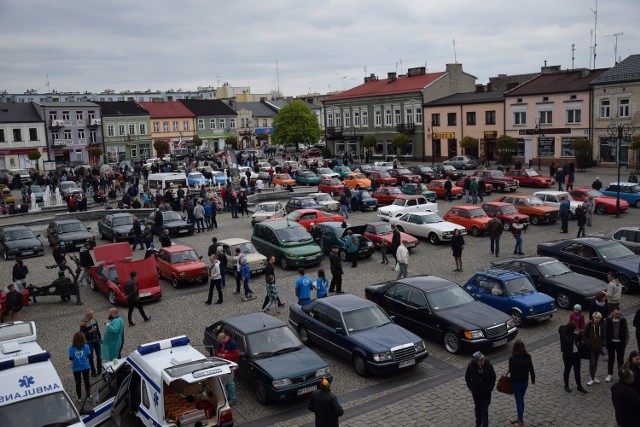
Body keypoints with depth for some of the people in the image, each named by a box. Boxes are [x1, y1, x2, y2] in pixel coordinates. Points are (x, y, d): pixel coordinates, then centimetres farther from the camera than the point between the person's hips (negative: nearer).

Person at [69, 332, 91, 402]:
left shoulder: (71, 348, -19)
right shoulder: (86, 346, -17)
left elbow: (71, 358, -15)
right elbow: (88, 356, -9)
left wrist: (76, 358, 6)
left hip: (76, 368, -1)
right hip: (85, 367, 1)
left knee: (78, 382, 16)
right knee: (87, 381, 18)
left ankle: (79, 397, 26)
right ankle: (88, 396, 29)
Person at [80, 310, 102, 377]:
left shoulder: (94, 320, -1)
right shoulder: (83, 324, -19)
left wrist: (100, 338, 13)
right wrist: (90, 331, -29)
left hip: (96, 340, 5)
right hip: (89, 342, -5)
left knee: (99, 355, 10)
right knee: (91, 357, 6)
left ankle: (99, 370, 26)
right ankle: (93, 371, 19)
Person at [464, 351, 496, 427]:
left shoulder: (488, 365, -20)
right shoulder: (470, 366, -19)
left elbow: (493, 377, -4)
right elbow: (467, 378, -2)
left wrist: (490, 388, -7)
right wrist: (471, 388, -5)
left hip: (486, 392, -2)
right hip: (476, 392, 2)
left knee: (484, 409, -3)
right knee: (478, 408, 20)